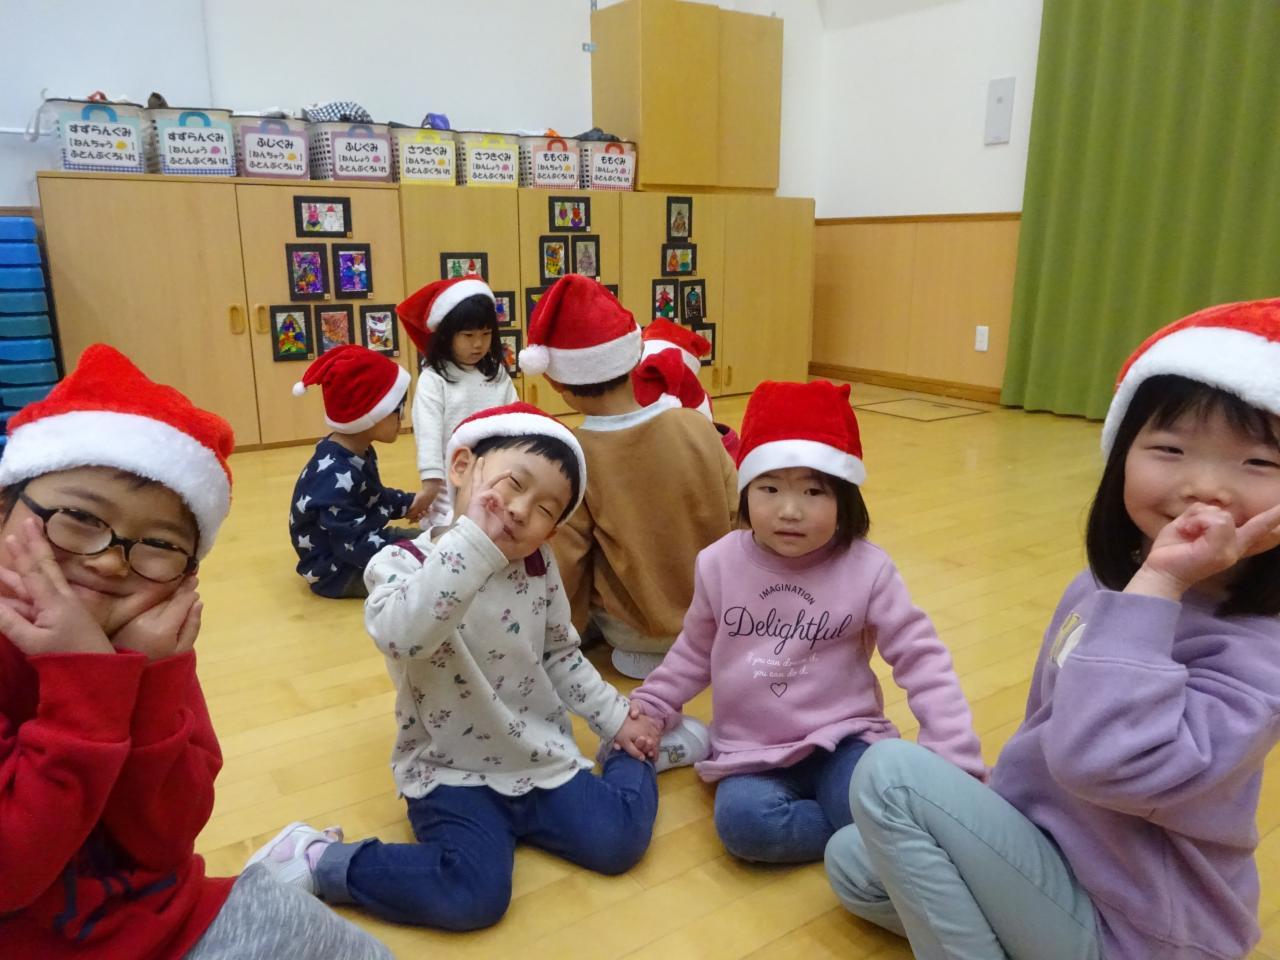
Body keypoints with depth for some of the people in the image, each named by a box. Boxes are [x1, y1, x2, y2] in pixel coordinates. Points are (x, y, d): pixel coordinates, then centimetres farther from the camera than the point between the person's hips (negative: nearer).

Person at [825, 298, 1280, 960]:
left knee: (890, 774, -20)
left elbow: (1106, 764, -43)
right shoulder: (1102, 586, -3)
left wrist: (1157, 585, -39)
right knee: (852, 862, 13)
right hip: (1060, 855, 8)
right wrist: (989, 833, 15)